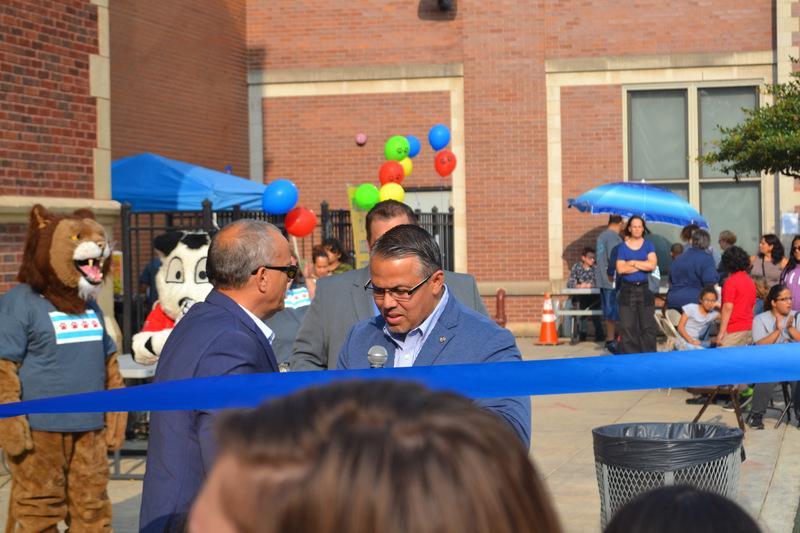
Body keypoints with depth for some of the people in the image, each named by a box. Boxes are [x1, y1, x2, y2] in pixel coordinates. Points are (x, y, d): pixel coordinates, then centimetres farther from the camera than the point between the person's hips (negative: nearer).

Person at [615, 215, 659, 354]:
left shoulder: (648, 245, 8)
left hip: (645, 289, 0)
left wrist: (632, 263, -6)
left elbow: (652, 265, -8)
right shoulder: (623, 247, 7)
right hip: (628, 290, 0)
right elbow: (620, 269, -7)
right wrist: (642, 266, -7)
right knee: (628, 327, -4)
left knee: (648, 326, -3)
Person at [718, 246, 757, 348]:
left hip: (733, 330, -8)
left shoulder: (731, 281, -11)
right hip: (749, 328, 8)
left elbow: (728, 308, -15)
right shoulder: (750, 281, 10)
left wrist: (721, 332, -13)